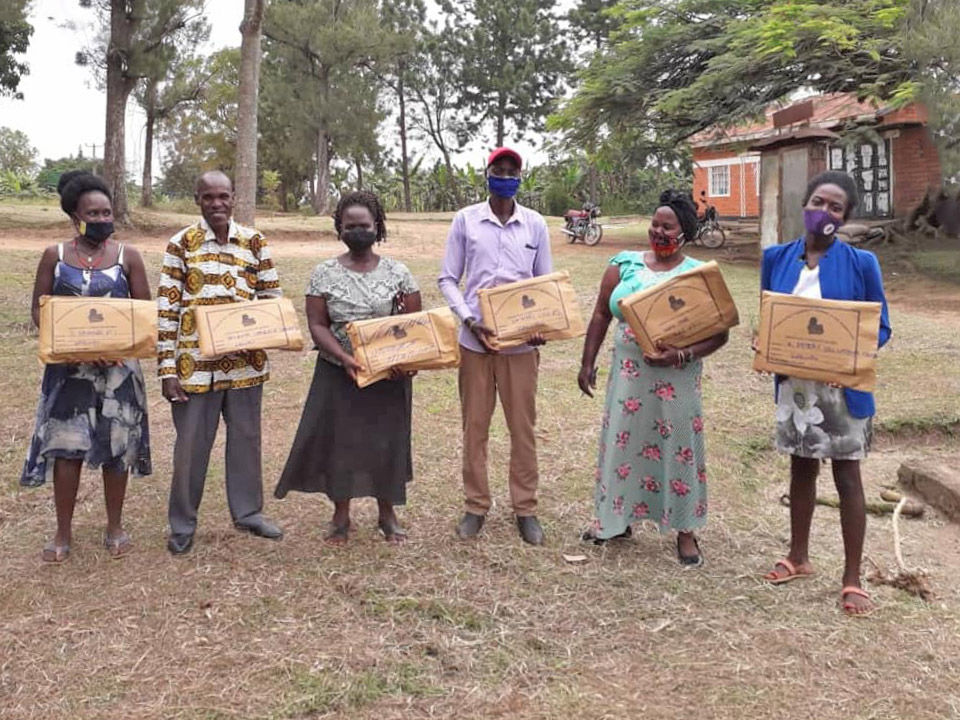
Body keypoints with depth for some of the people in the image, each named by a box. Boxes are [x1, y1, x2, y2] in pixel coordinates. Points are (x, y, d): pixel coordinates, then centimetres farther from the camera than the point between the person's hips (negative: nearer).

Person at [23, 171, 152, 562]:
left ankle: (115, 528, 21)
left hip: (118, 365, 0)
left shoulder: (128, 256, 1)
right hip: (69, 365, 0)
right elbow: (39, 310, 1)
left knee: (117, 446, 5)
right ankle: (63, 533, 13)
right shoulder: (55, 256, 1)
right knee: (66, 445, 0)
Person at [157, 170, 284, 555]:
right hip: (197, 361, -2)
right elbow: (166, 310, -6)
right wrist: (167, 370, -10)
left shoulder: (254, 241, 3)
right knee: (191, 442, 6)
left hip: (246, 360, 3)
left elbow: (272, 296, 11)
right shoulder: (181, 243, -4)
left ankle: (248, 511, 30)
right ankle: (182, 524, 21)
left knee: (246, 436, 14)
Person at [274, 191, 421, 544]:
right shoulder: (325, 273, -2)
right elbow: (317, 325, -6)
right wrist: (344, 358, -21)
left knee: (387, 440, 6)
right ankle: (341, 515, 21)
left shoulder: (398, 272, 0)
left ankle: (387, 514, 23)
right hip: (339, 373, 0)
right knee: (338, 439, 5)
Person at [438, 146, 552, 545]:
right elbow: (447, 279, 3)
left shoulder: (535, 224, 4)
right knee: (474, 425, 6)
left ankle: (525, 508, 17)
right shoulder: (465, 219, 1)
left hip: (521, 341, 1)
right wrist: (469, 320, -12)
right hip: (476, 339, 0)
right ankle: (476, 505, 19)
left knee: (523, 426, 5)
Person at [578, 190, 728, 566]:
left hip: (676, 380, -3)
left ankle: (685, 530, 18)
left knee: (679, 448, 4)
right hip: (628, 375, 3)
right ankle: (616, 518, 28)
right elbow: (601, 315, 10)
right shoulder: (625, 264, 5)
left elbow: (718, 333, -4)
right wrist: (587, 363, 6)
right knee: (622, 441, 11)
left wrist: (682, 356, -19)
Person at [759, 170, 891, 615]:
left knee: (847, 478, 5)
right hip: (793, 384, 3)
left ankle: (852, 579, 16)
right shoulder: (776, 258, 1)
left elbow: (879, 328, -4)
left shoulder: (861, 263, -8)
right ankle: (798, 557, 34)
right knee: (801, 469, 17)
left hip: (842, 387, -3)